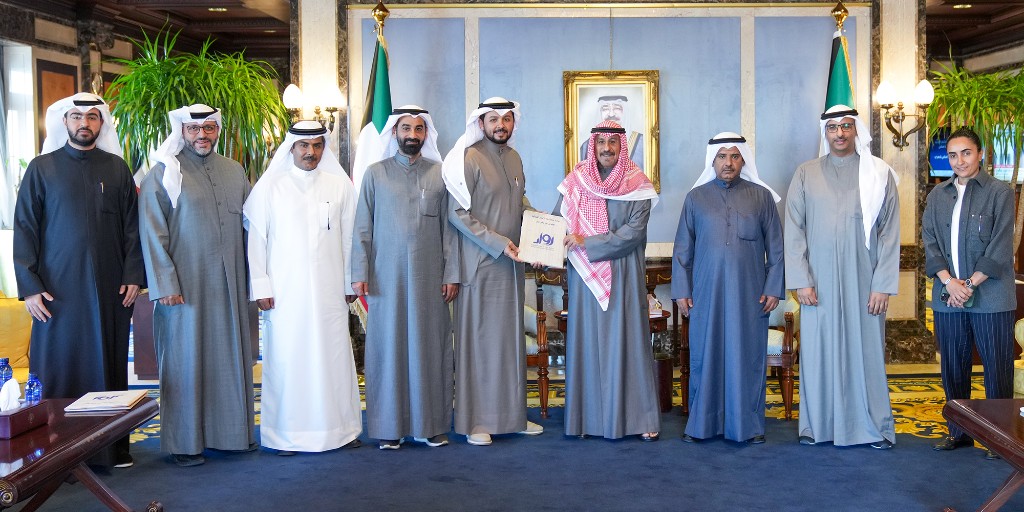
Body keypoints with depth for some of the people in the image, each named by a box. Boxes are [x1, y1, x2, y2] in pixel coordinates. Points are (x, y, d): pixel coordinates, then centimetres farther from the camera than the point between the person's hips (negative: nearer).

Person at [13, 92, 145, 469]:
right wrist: (29, 286, -5)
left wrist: (133, 276, -1)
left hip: (110, 290, 1)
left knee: (109, 366, 5)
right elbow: (24, 229, 2)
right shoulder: (42, 168, 4)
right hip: (58, 289, -1)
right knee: (59, 370, 1)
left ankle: (113, 448, 12)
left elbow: (132, 226, 9)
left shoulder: (117, 168, 8)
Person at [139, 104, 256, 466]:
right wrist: (164, 285, -13)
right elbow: (152, 234, -6)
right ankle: (184, 441, 9)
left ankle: (232, 430, 21)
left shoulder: (234, 171, 12)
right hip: (184, 284, -5)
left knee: (231, 355, 9)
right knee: (185, 359, 1)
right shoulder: (163, 175, -2)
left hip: (229, 283, 5)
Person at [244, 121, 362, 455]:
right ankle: (286, 434, 7)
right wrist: (261, 286, -3)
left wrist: (350, 283, 8)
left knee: (334, 355, 3)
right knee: (286, 358, -1)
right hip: (285, 289, -1)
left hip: (329, 288, 2)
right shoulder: (270, 186, 4)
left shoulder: (340, 185, 7)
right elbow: (257, 238, 3)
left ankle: (339, 427, 14)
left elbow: (349, 236, 10)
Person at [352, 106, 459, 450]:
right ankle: (389, 427, 9)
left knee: (430, 346, 3)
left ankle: (432, 425, 11)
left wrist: (452, 274, 0)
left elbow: (449, 227, 6)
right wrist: (359, 274, -2)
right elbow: (362, 228, 5)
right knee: (388, 347, 1)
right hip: (387, 276, 0)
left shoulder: (440, 174, 7)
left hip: (429, 276, 1)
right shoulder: (375, 174, 6)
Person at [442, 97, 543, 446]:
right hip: (480, 264, -7)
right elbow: (457, 214, -14)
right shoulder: (469, 159, -11)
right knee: (479, 338, -2)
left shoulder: (514, 158, 12)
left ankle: (512, 414, 21)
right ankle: (476, 420, 7)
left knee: (512, 337, 11)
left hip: (512, 263, 7)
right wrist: (497, 243, -18)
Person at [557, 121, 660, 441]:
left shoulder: (637, 186, -1)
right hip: (585, 279, 2)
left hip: (623, 278, -2)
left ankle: (640, 418, 5)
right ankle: (587, 416, 9)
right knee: (586, 341, 2)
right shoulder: (575, 183, 6)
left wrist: (587, 243, -15)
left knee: (627, 342, -1)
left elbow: (633, 233, -10)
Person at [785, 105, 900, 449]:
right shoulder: (806, 174, 5)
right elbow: (794, 230, 2)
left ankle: (874, 426, 14)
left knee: (866, 351, 4)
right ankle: (817, 424, 13)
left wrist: (883, 285, -6)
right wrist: (800, 280, -5)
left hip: (863, 282, 0)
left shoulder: (879, 174, 3)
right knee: (818, 351, 4)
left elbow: (889, 233, 1)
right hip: (819, 282, 1)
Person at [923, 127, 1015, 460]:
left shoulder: (1000, 193, -2)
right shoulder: (937, 195, 11)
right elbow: (930, 241, 4)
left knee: (997, 367, 1)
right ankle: (959, 432, 23)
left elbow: (1000, 248, -7)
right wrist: (949, 281, -9)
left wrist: (970, 284, -13)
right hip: (947, 296, 4)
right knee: (953, 367, 10)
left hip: (991, 298, -4)